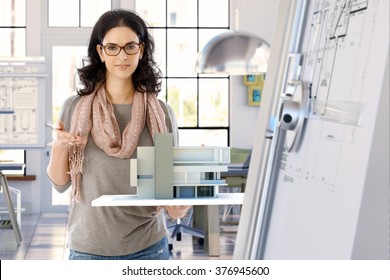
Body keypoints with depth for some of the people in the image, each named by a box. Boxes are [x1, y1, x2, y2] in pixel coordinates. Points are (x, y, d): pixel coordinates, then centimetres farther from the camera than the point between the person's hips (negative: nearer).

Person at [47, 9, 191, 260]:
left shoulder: (161, 113, -1)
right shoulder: (75, 108, -2)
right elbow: (60, 183, 4)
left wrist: (177, 207, -15)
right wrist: (58, 148, -15)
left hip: (147, 246, 1)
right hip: (89, 248, 0)